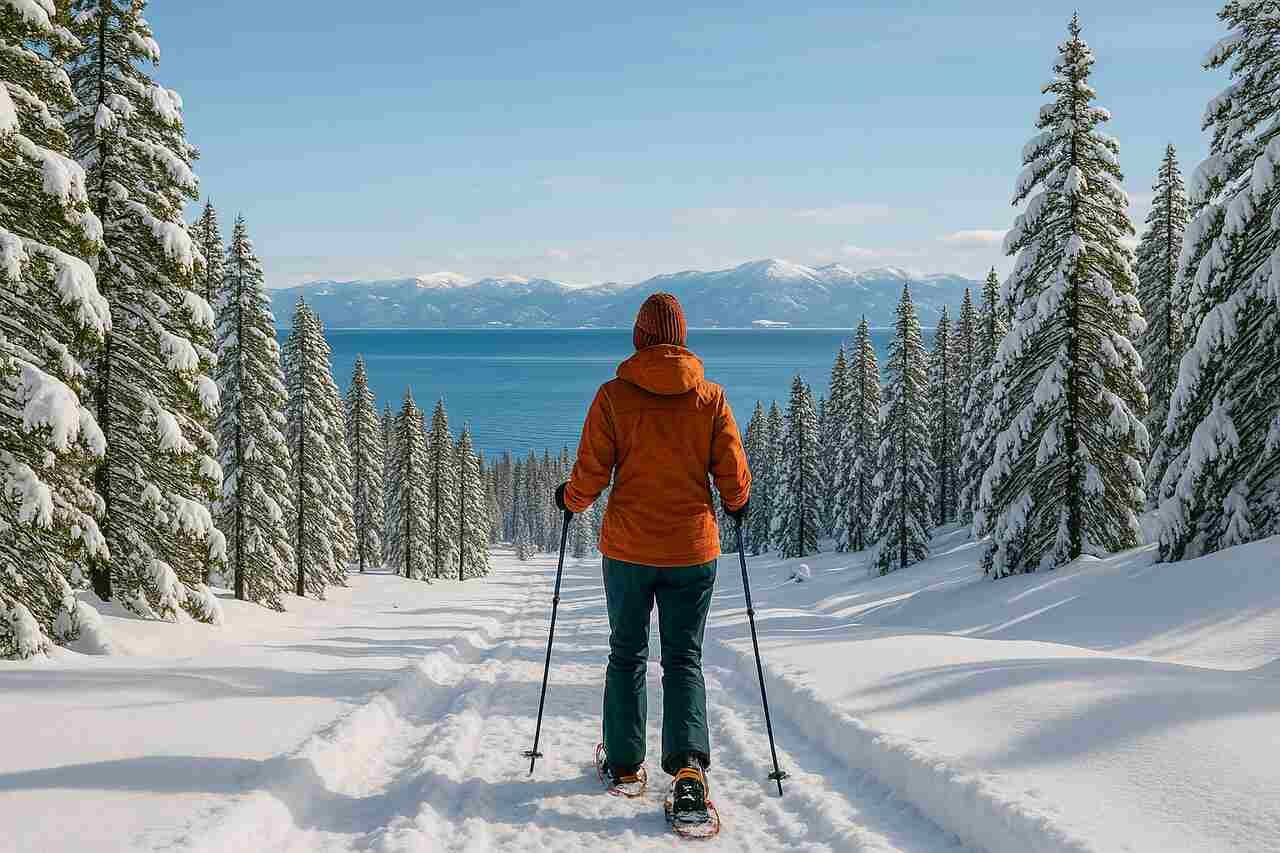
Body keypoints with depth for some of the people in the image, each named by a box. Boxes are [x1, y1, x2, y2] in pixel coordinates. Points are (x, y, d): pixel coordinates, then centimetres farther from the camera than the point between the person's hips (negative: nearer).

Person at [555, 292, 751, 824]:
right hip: (692, 550, 1)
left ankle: (624, 765, 24)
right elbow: (733, 476, -2)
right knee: (684, 659, 9)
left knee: (627, 655, 17)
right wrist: (737, 504, 20)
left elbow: (590, 474, -7)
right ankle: (688, 767, -9)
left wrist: (571, 500, 14)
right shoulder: (710, 398, -3)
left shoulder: (613, 395, -7)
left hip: (627, 549, 0)